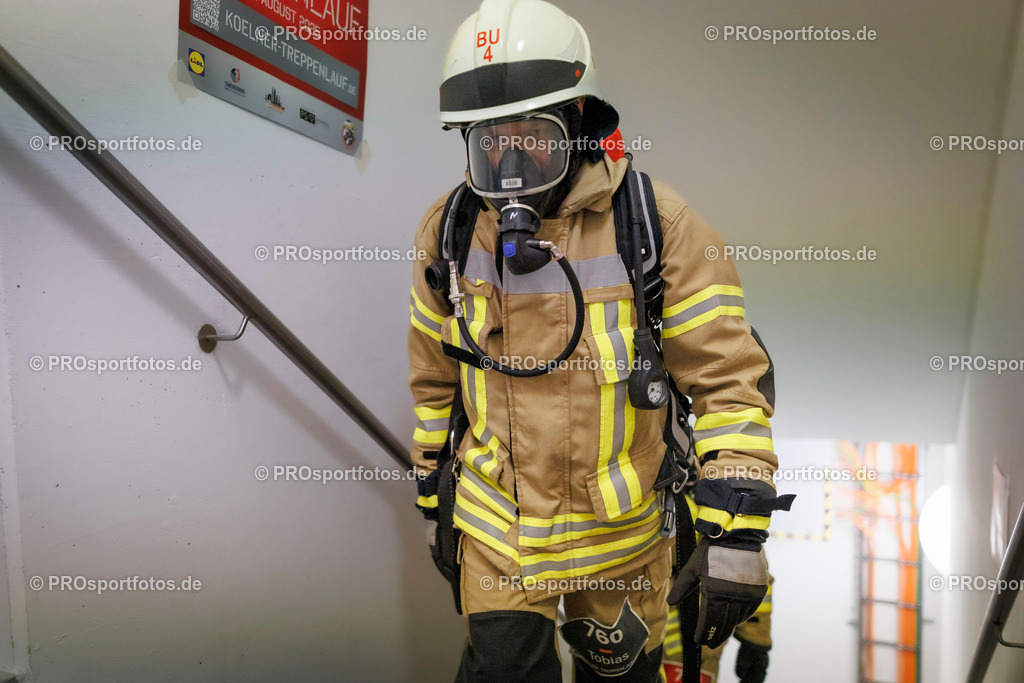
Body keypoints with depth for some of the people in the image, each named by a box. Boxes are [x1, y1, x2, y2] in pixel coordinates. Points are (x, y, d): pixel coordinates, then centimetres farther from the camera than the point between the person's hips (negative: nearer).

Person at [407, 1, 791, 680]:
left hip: (620, 528, 0)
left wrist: (737, 533, -20)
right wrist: (436, 502, 12)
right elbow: (436, 382, 6)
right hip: (494, 526, 1)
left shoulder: (654, 222, -15)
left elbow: (730, 377, -15)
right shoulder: (450, 229, -5)